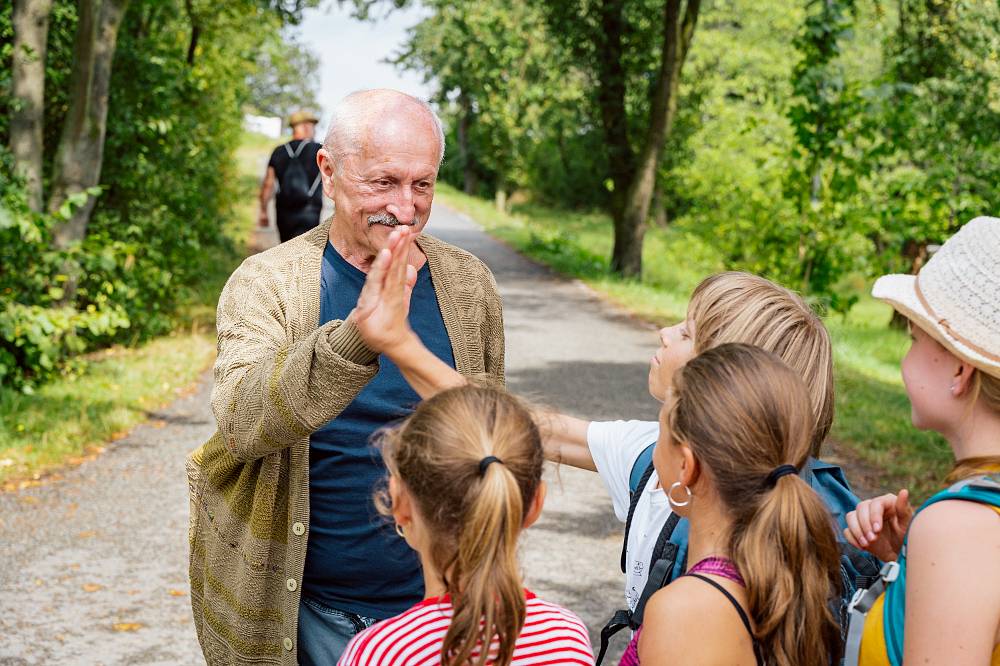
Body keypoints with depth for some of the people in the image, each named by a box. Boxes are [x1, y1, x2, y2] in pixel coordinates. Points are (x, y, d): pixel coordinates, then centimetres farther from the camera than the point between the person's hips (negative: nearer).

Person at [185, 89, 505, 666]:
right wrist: (353, 338, -44)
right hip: (308, 612, -2)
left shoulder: (468, 284, -2)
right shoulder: (265, 284, -11)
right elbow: (240, 424, -29)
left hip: (438, 604, 2)